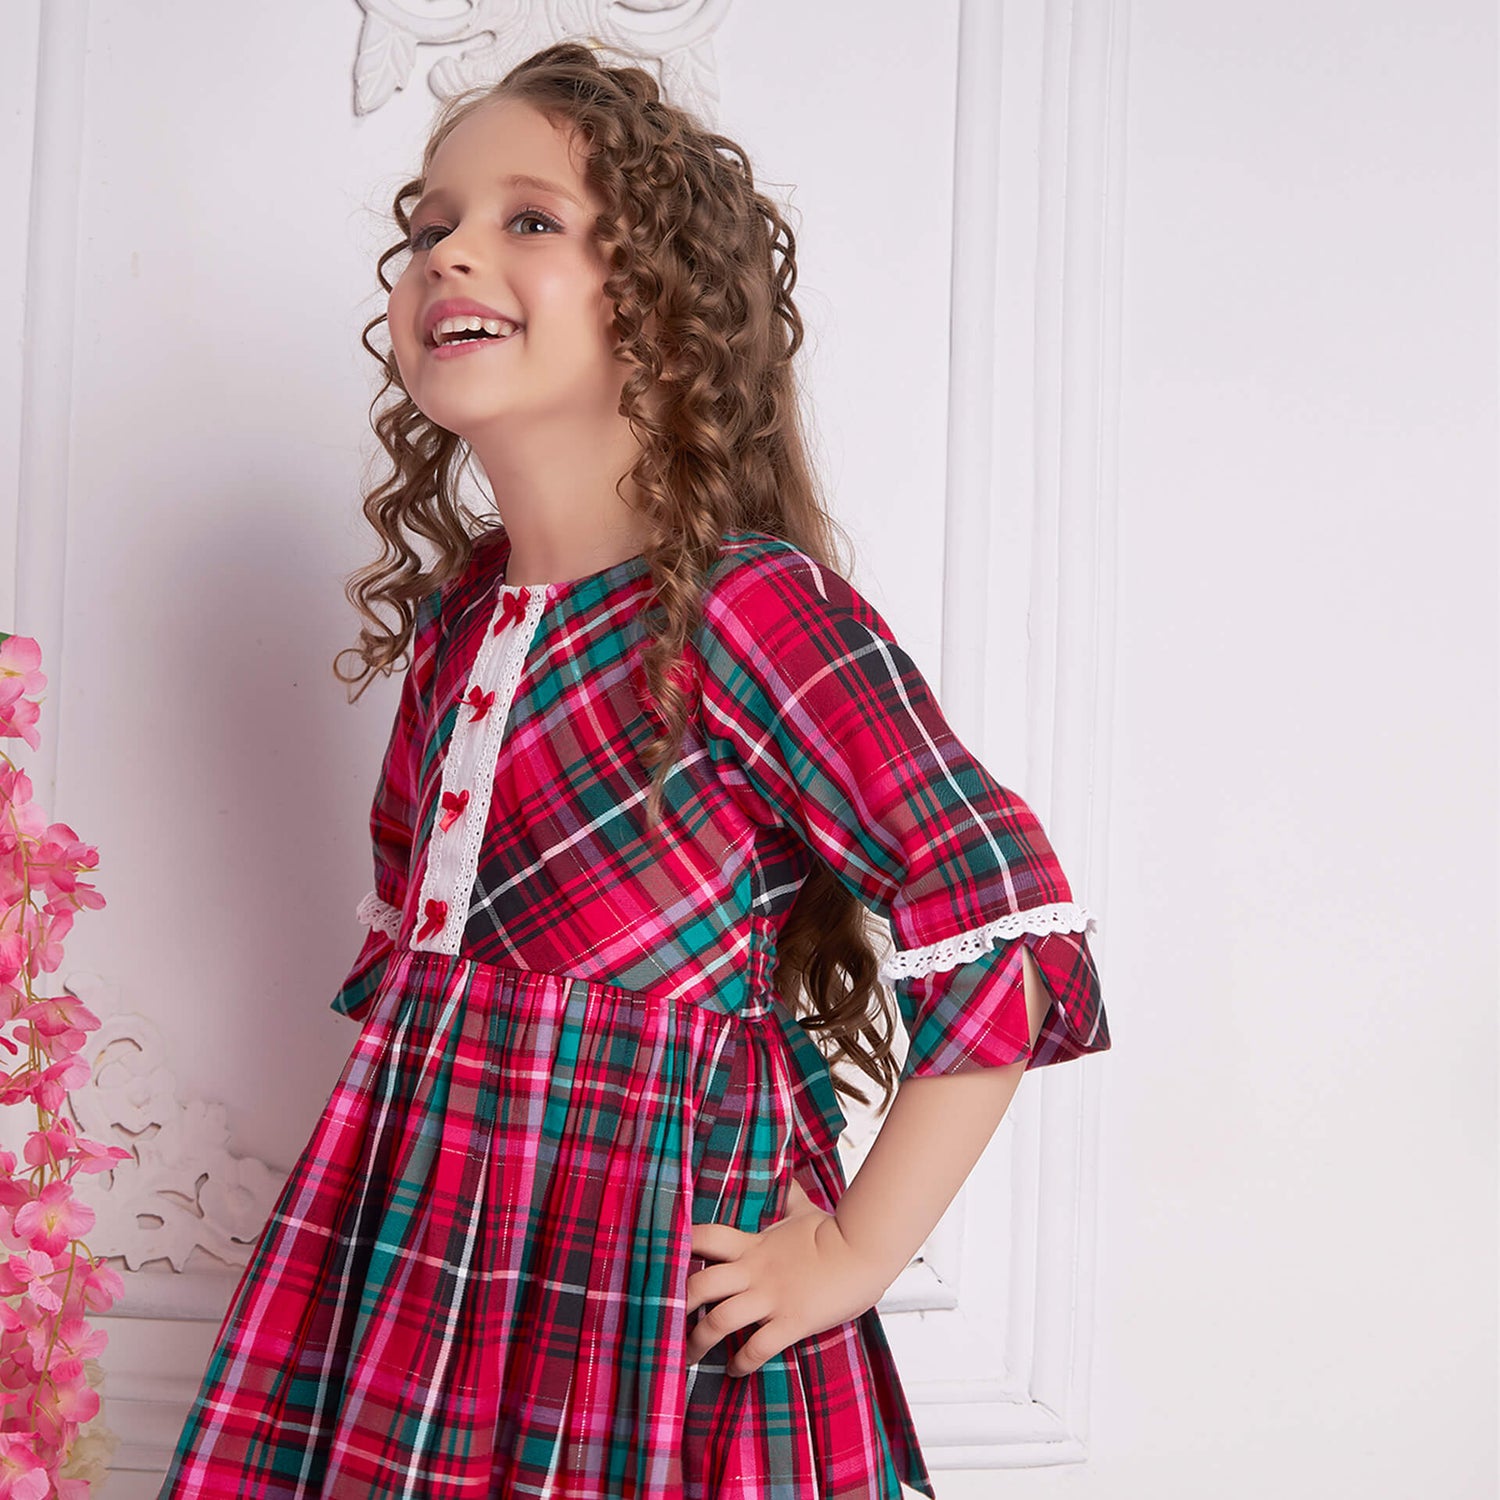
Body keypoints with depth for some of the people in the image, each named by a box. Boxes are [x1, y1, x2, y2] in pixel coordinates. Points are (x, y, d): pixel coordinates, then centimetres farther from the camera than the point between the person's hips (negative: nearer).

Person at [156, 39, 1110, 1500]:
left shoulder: (743, 608, -17)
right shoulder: (452, 621, 5)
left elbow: (1015, 941, -18)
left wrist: (854, 1252, -13)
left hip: (648, 1279, -6)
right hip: (406, 1272, 6)